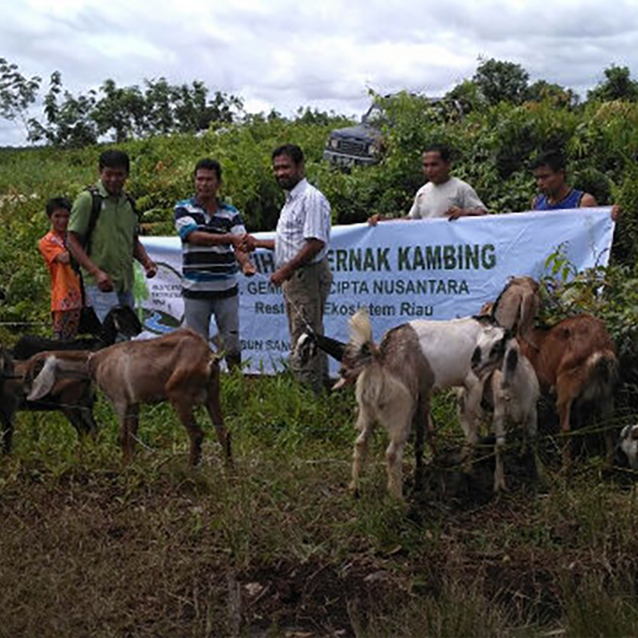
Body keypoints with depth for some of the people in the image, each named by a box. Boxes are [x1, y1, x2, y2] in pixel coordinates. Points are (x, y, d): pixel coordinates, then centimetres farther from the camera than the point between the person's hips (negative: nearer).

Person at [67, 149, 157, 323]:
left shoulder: (128, 203, 15)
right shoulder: (87, 200, -5)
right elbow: (72, 241, -8)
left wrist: (146, 261, 3)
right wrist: (96, 272, -19)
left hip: (126, 284, 7)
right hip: (99, 283, -7)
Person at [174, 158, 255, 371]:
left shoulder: (231, 213, 6)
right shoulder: (183, 209, 1)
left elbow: (239, 245, -5)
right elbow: (195, 237, -17)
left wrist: (245, 264, -29)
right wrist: (229, 238, -29)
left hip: (227, 289, 1)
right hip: (195, 290, -1)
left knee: (232, 345, 6)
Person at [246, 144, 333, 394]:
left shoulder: (311, 199, -14)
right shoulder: (291, 200, 19)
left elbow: (315, 243, -22)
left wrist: (284, 270, -19)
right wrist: (259, 243, 29)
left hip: (308, 276, -10)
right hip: (294, 278, 10)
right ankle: (321, 387, 21)